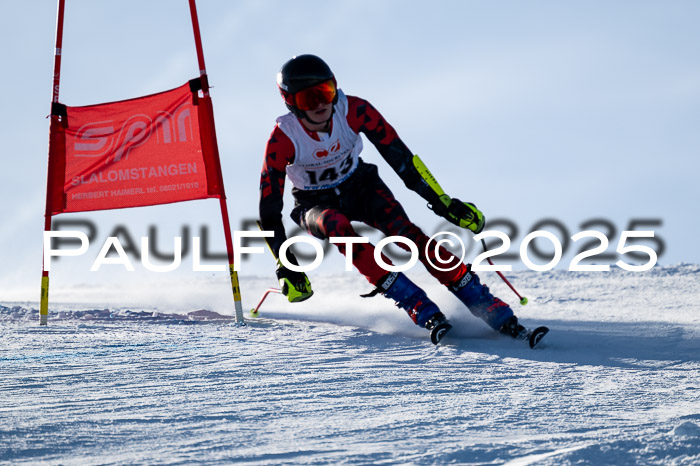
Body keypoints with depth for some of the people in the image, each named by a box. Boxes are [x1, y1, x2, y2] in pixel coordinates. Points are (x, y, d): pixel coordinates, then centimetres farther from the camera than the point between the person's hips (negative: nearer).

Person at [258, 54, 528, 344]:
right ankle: (424, 312, -38)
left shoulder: (353, 111, -25)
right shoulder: (283, 140, -28)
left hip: (359, 186, 1)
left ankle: (493, 312, -29)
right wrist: (286, 267, -22)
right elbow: (269, 210, -20)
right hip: (317, 204, -1)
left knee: (404, 230, -26)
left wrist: (441, 201, -18)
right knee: (338, 227, -36)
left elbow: (400, 157, -17)